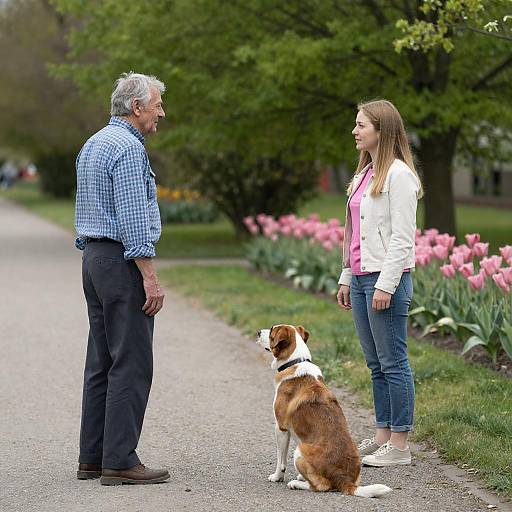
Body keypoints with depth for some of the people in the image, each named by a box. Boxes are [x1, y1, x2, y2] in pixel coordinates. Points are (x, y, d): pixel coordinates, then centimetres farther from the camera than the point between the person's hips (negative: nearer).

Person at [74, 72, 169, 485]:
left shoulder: (93, 144, 18)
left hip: (94, 256, 10)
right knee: (131, 363, -8)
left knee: (102, 362, 10)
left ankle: (92, 458, 12)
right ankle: (120, 461, -8)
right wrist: (150, 277, -18)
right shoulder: (128, 147, -13)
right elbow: (133, 218, -19)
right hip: (123, 259, -10)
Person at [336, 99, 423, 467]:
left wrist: (386, 284, -19)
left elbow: (402, 236, -16)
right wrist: (347, 278, 18)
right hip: (361, 278, 9)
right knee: (376, 363, 12)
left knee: (393, 362, -5)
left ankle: (399, 446, -1)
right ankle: (382, 436, 18)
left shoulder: (398, 175, -11)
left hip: (387, 278, -9)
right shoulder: (365, 174, 18)